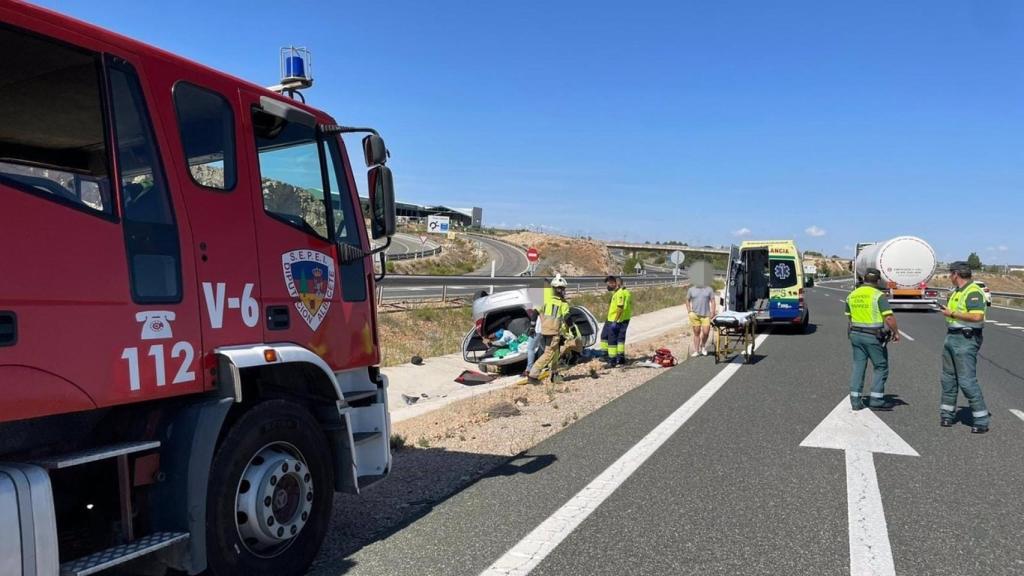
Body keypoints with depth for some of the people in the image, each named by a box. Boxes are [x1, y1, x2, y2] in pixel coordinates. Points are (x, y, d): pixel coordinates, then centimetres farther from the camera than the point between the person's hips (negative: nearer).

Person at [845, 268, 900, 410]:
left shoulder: (852, 295, 7)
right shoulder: (878, 295, -13)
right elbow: (889, 318, -18)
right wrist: (896, 332, -4)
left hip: (856, 335, 5)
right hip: (874, 337, -5)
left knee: (858, 367, 9)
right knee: (881, 367, 8)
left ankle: (855, 400, 8)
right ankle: (876, 400, 6)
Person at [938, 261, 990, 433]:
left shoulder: (973, 291, -15)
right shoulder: (956, 292, 15)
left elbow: (977, 316, -27)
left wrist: (952, 314, -18)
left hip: (966, 340, -10)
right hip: (952, 337, 10)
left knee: (967, 381, -9)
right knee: (948, 378, 13)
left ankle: (982, 420, -1)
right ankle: (947, 414, 22)